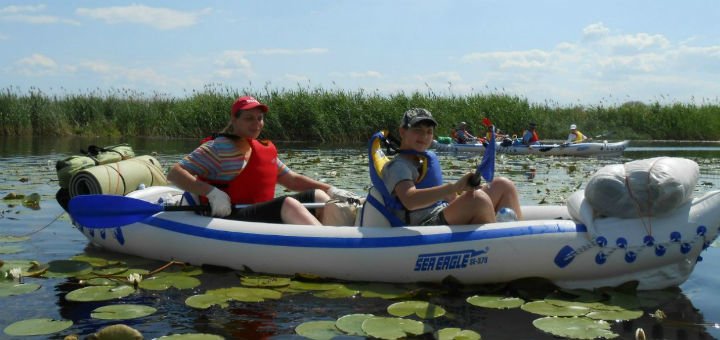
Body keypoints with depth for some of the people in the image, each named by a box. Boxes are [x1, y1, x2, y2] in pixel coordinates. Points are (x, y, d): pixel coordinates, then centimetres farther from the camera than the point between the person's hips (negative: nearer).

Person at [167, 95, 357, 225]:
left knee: (318, 195, 1)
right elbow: (174, 174, -12)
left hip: (264, 216, 9)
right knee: (288, 203, -30)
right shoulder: (219, 147, -6)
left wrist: (329, 189, 7)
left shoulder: (264, 150, 17)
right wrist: (211, 192, -25)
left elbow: (292, 180, 19)